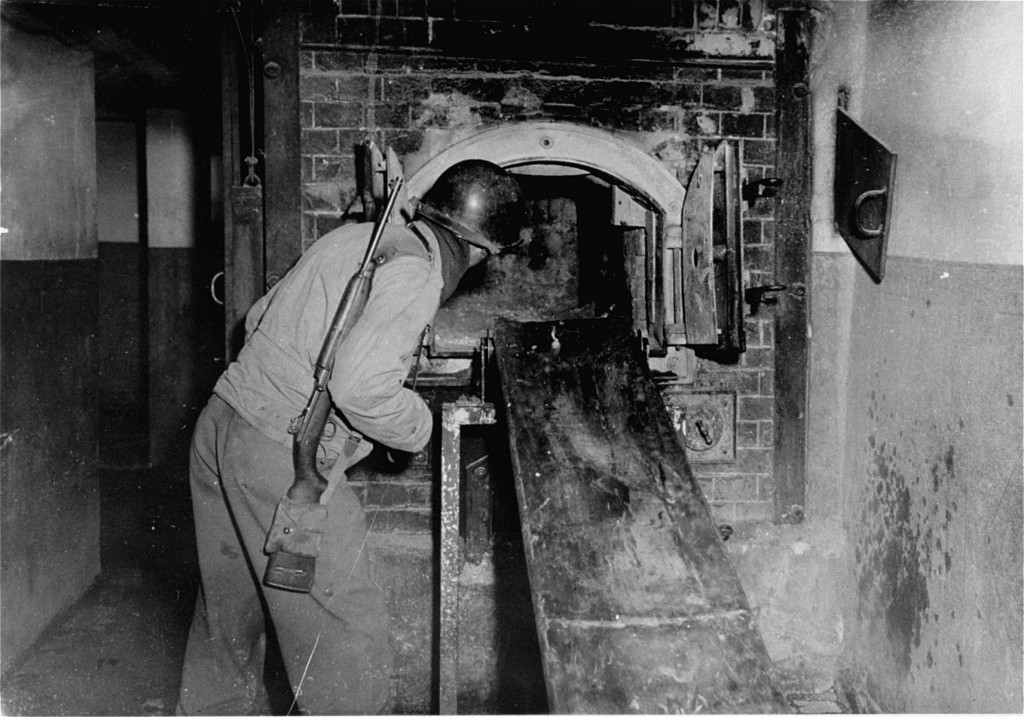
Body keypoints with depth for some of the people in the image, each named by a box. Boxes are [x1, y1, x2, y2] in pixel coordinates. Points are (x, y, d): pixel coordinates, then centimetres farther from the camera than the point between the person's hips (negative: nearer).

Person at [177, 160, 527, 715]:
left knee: (227, 610, 26)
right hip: (281, 459, -9)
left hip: (219, 423, 9)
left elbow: (259, 316, 19)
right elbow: (360, 388, -25)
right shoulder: (414, 274, -14)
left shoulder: (355, 235, 12)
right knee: (344, 631, 2)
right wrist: (418, 425, -7)